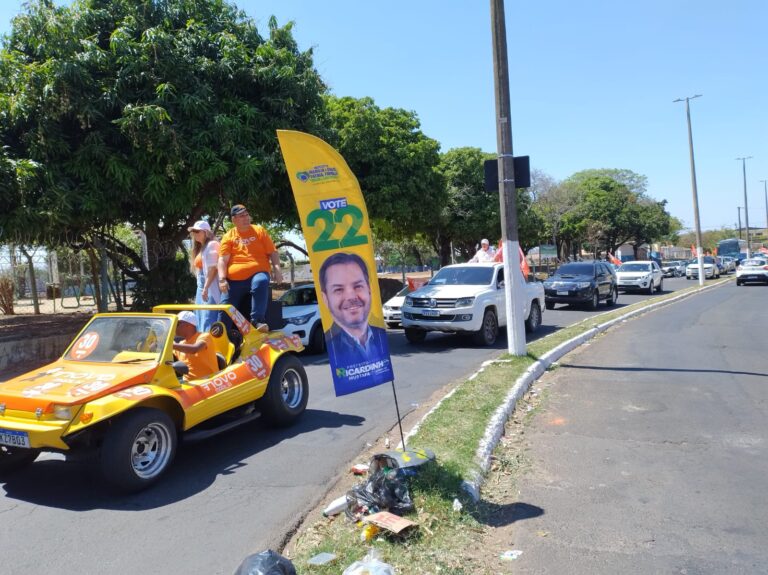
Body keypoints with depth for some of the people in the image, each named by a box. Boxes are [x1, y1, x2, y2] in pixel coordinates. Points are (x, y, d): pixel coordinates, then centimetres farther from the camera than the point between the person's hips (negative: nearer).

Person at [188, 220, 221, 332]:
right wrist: (202, 289, 16)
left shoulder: (211, 245, -7)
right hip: (202, 288, 10)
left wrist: (206, 288, -22)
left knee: (209, 320, -13)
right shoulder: (200, 248, 22)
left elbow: (213, 268, -17)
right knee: (201, 321, 11)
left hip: (210, 289, -10)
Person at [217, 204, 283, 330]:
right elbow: (222, 260, 3)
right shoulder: (228, 237, 10)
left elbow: (272, 252, 8)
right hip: (234, 280, 2)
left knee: (261, 282, -36)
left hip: (257, 274, -2)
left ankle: (257, 320, -35)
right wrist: (222, 279, -11)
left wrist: (277, 269, -8)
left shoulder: (259, 231, 11)